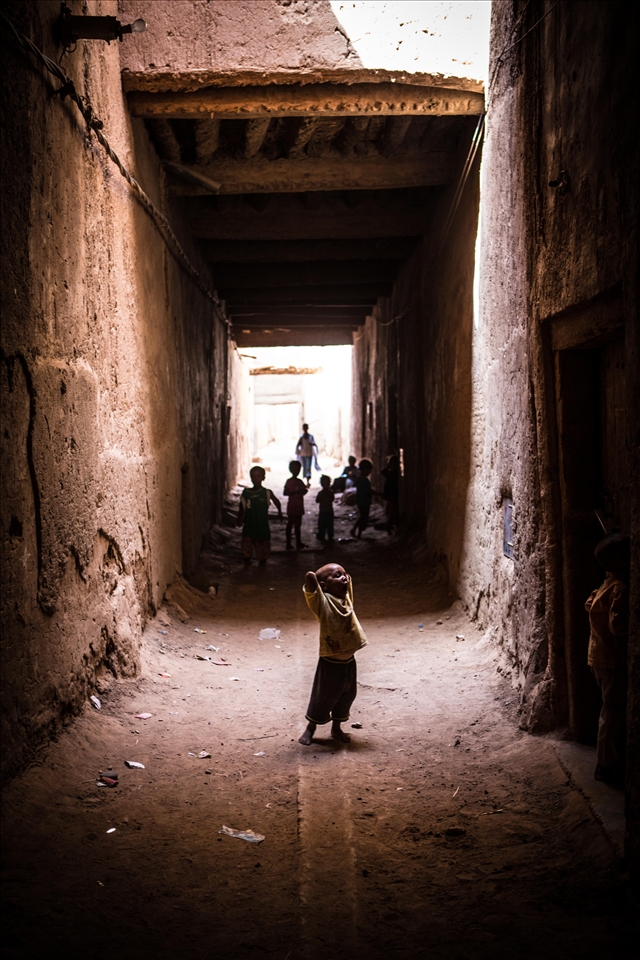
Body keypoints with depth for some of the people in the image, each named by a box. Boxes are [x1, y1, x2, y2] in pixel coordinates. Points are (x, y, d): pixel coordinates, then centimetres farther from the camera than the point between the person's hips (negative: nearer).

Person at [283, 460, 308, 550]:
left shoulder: (299, 481, 11)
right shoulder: (289, 481, -10)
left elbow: (304, 491, 16)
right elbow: (285, 493, -17)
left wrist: (302, 491, -7)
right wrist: (295, 492, -25)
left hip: (299, 507, 7)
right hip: (292, 507, -7)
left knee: (298, 525, 14)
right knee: (290, 525, -1)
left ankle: (298, 542, 21)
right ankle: (288, 543, 2)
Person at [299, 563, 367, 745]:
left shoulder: (347, 598, 1)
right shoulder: (322, 602, -19)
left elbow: (348, 580, 18)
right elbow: (310, 576, -33)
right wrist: (314, 578, -14)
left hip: (349, 662, 6)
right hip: (330, 664, -6)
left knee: (346, 697, 20)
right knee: (323, 698, 10)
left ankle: (336, 728, 39)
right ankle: (310, 730, 31)